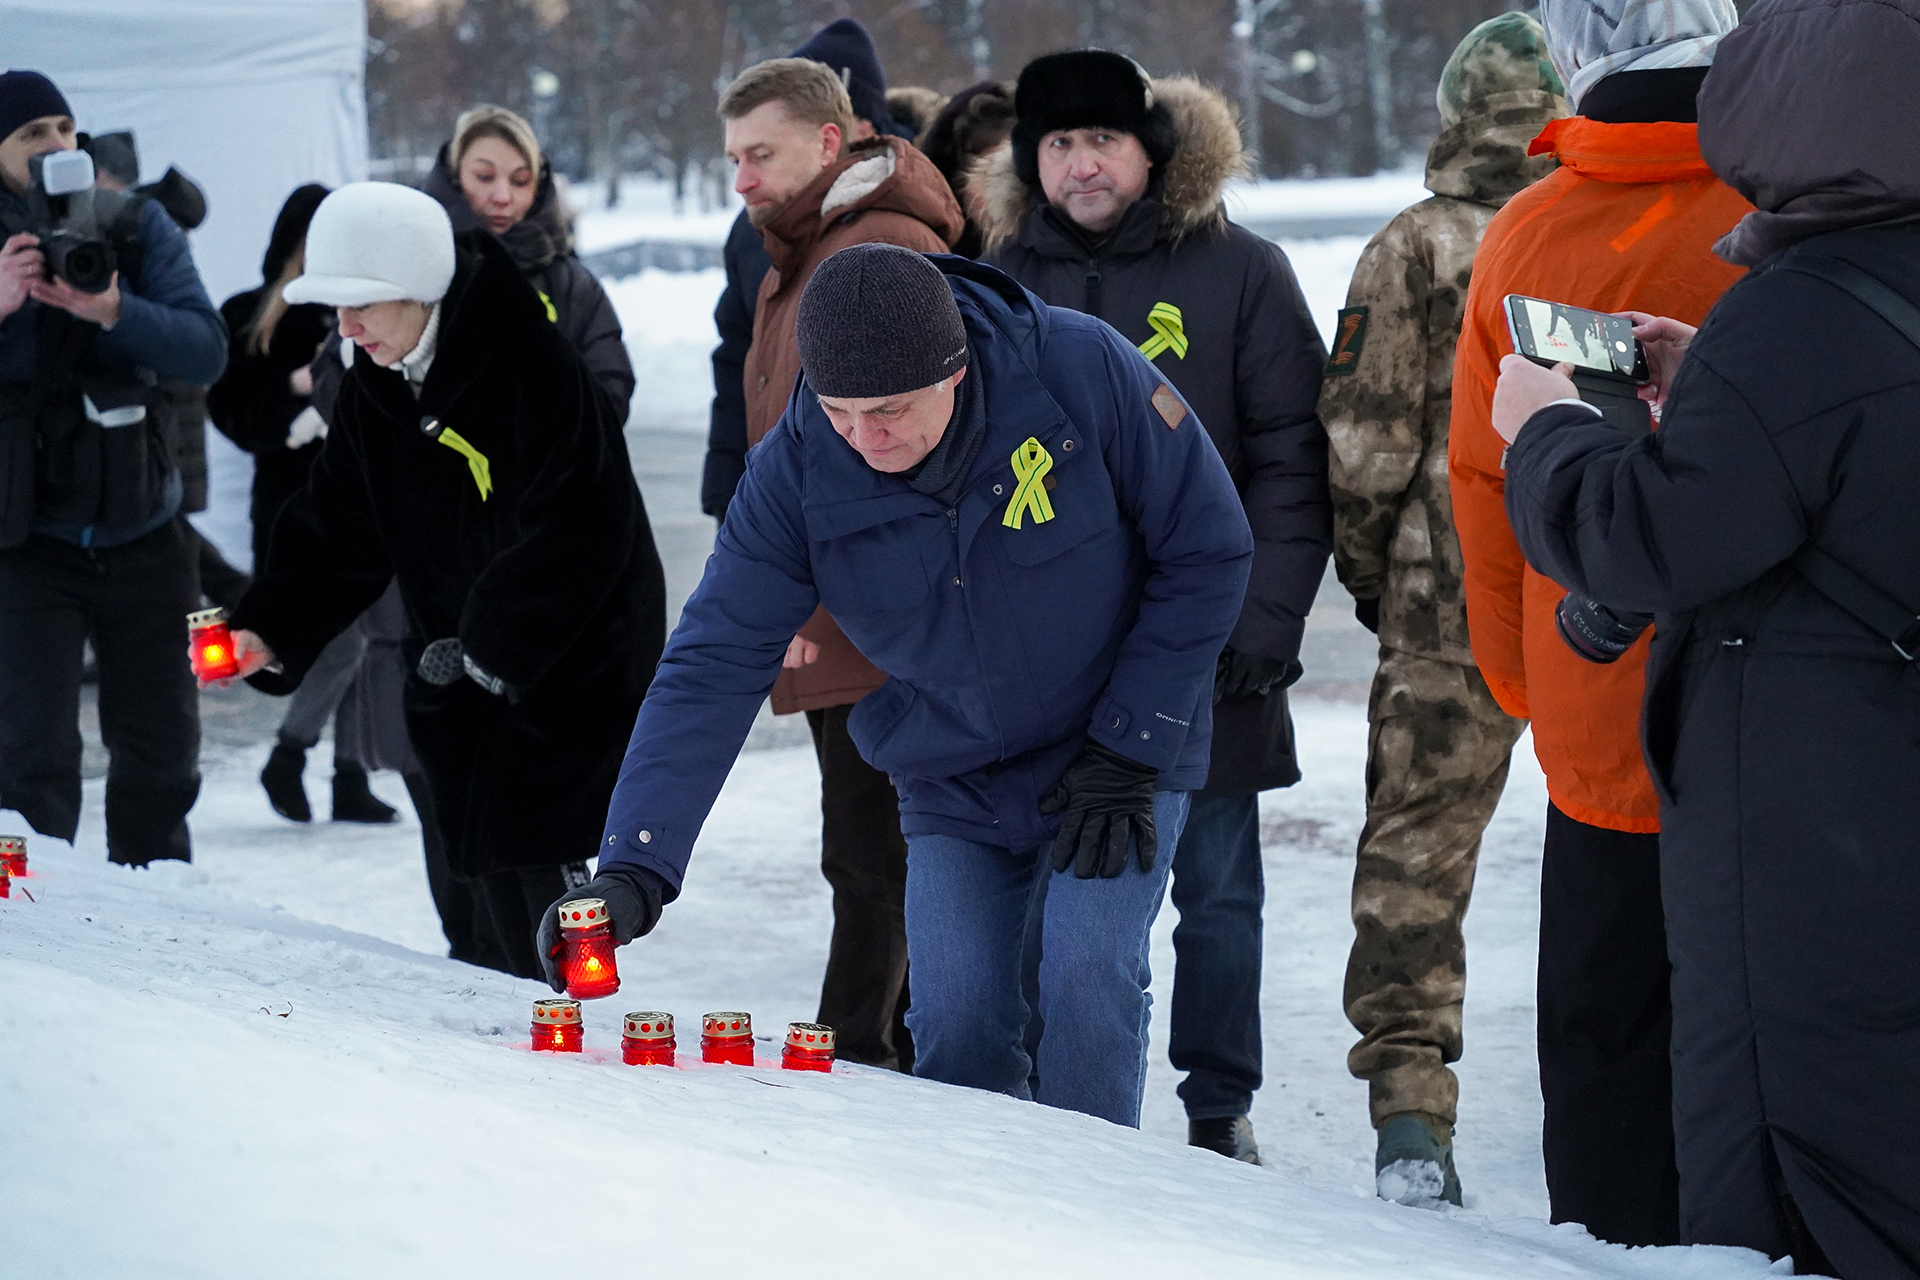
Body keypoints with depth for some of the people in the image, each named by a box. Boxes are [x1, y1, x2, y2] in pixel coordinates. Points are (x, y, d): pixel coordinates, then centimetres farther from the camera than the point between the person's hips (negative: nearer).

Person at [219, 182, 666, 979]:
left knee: (536, 854, -11)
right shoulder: (375, 384, 2)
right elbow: (341, 527, 4)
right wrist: (270, 631, -10)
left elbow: (580, 533, -24)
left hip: (568, 661, -8)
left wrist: (486, 647, -19)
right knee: (485, 865, 10)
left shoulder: (532, 367, -23)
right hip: (457, 667, 8)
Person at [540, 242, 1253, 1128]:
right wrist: (633, 870, -31)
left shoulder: (1083, 370, -25)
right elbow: (713, 669, -19)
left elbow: (1206, 551, -14)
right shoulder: (794, 471, -19)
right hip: (954, 783, 2)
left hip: (1121, 754, -2)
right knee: (957, 1029, -6)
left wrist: (1127, 753, -13)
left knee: (1088, 981, -17)